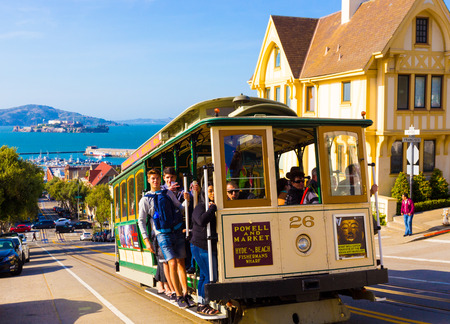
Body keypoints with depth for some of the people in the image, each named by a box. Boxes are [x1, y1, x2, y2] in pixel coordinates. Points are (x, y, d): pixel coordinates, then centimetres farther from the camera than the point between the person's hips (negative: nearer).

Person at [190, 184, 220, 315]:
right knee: (210, 276, -11)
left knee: (204, 275, 13)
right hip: (201, 246, -9)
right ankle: (202, 305, -4)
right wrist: (212, 208, -23)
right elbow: (202, 221, -31)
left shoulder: (214, 207, 15)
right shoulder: (200, 207, -11)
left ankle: (201, 304, 20)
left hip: (210, 247, 9)